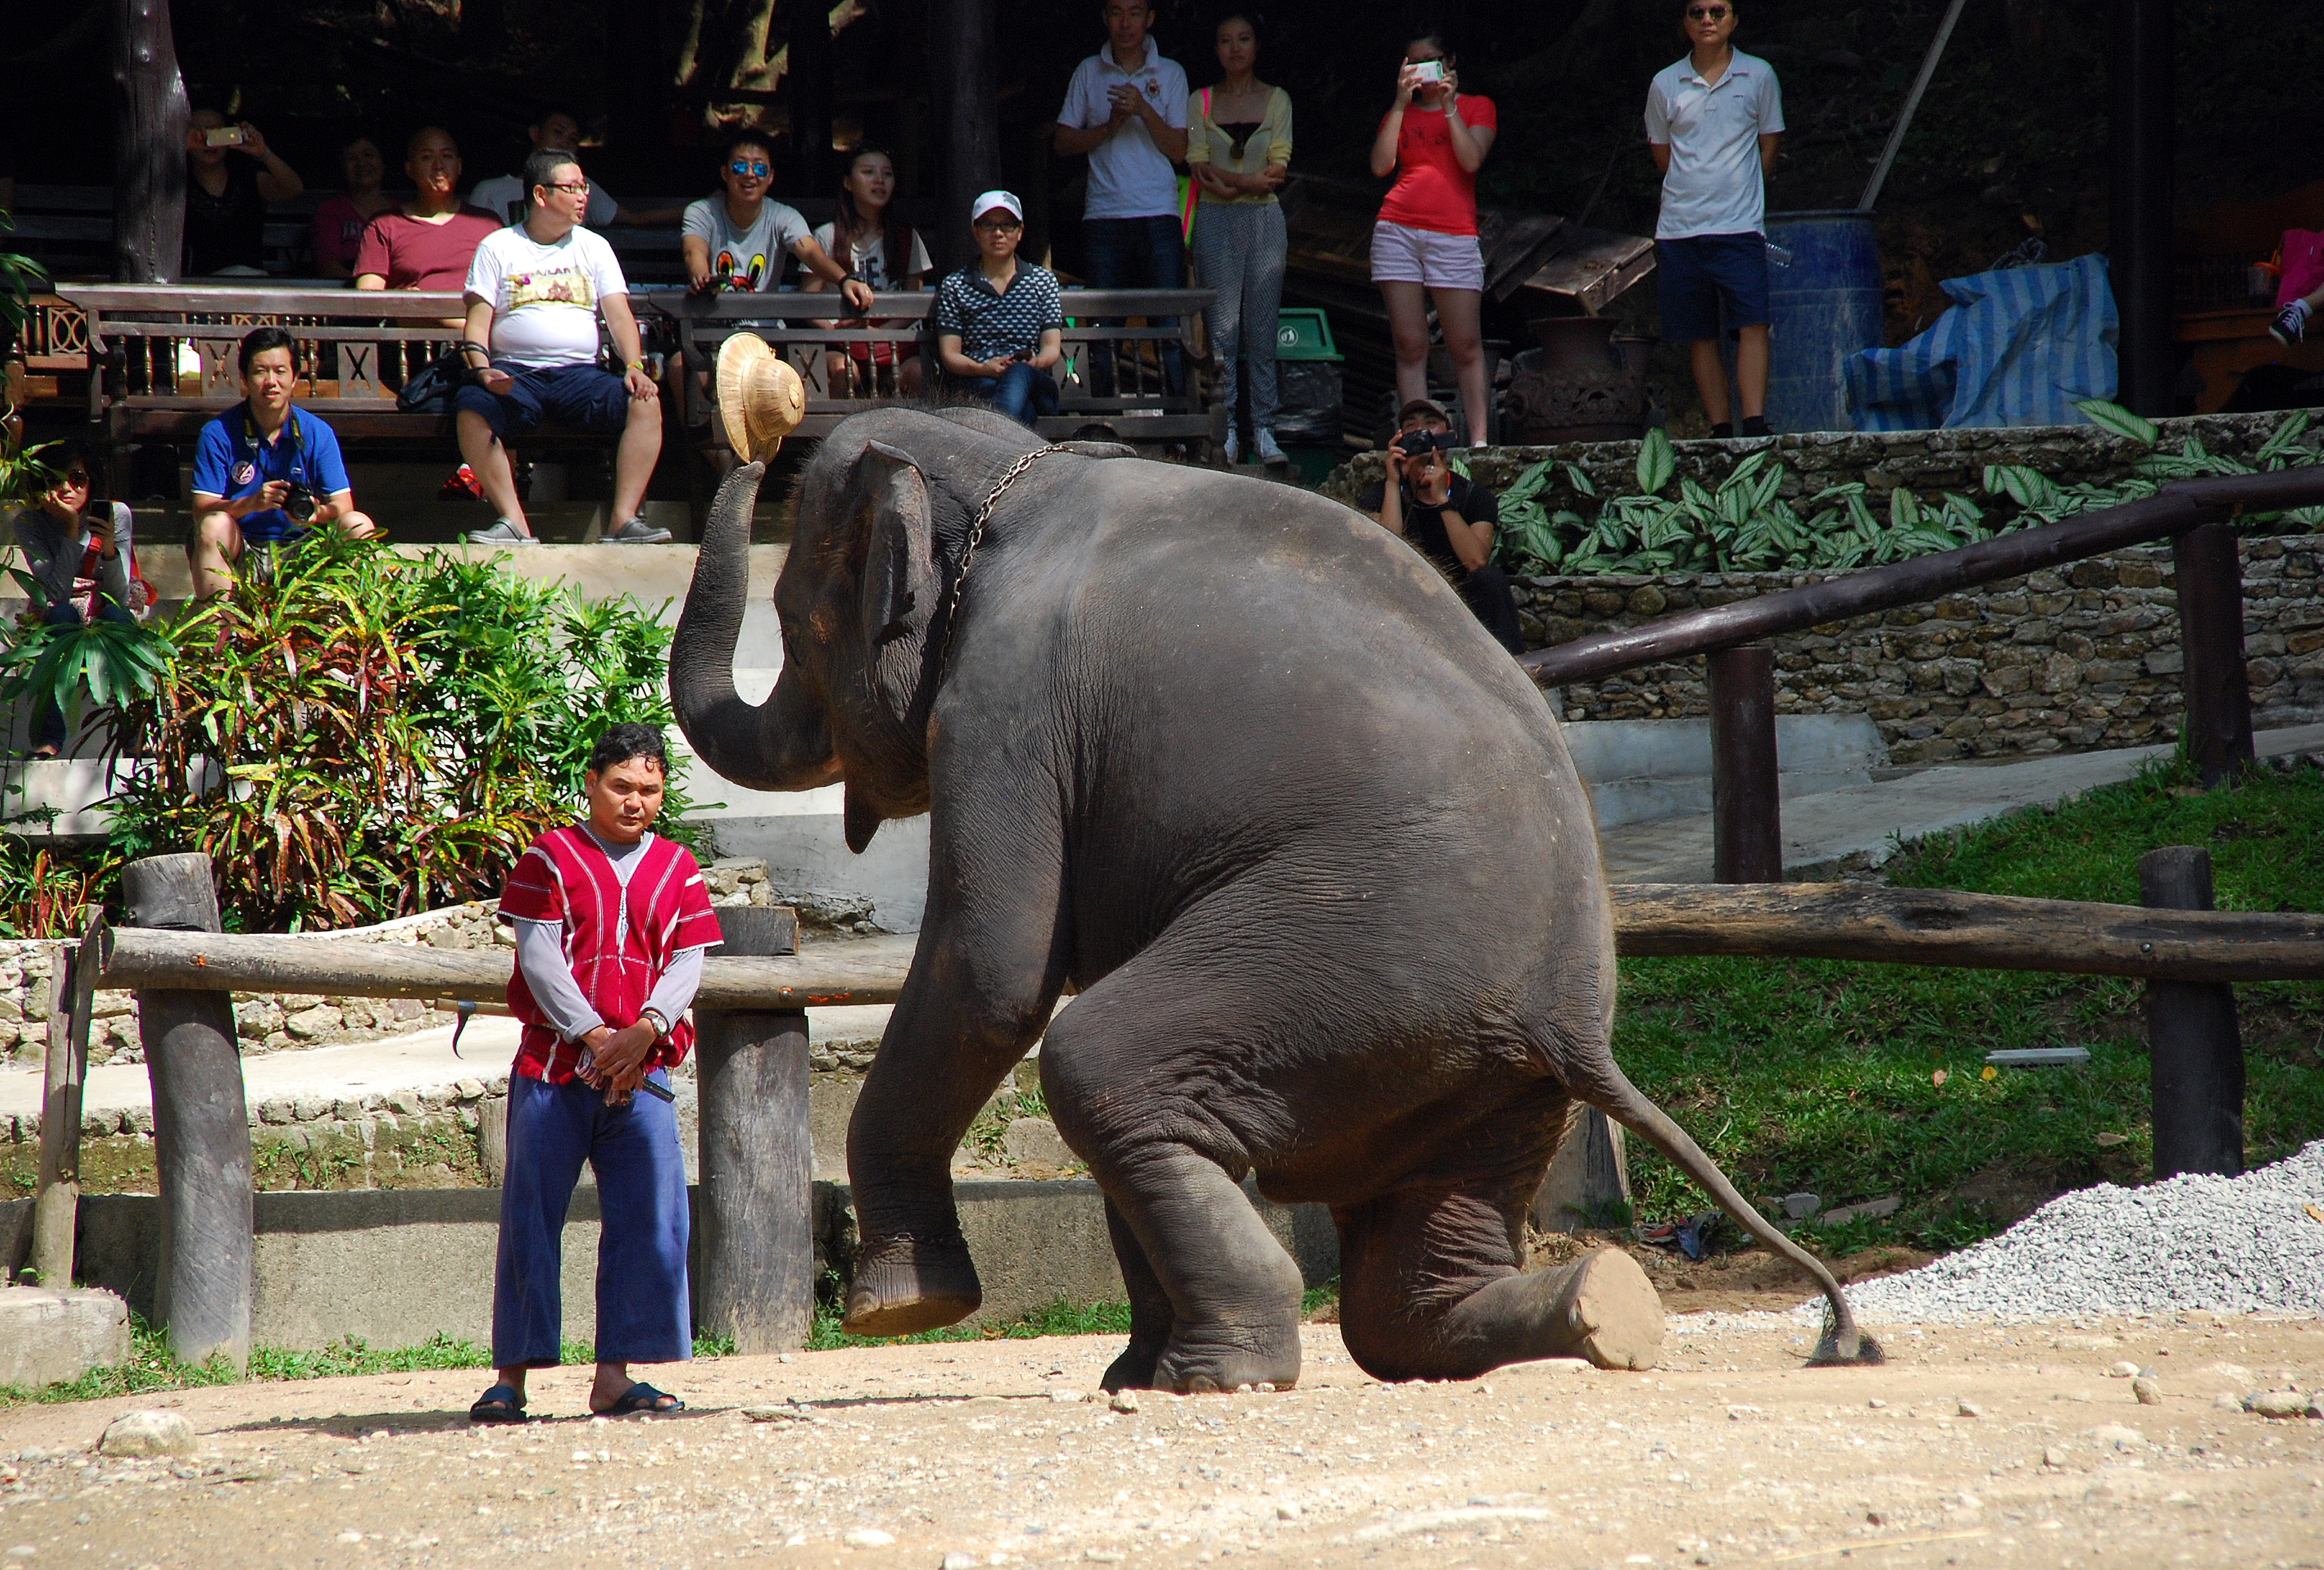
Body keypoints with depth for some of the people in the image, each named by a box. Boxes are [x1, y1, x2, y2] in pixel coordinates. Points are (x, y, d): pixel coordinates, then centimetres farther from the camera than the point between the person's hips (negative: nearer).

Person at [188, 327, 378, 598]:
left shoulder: (317, 433, 0)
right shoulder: (218, 435, -5)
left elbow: (343, 508, -5)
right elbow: (202, 512, -12)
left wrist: (318, 513, -29)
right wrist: (251, 504, -30)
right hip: (239, 550, -2)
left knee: (359, 525, -21)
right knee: (215, 525, -33)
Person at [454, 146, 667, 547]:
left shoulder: (593, 247, 16)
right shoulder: (498, 247, 10)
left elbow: (619, 315, 7)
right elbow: (478, 321, 4)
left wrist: (634, 368, -11)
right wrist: (483, 372, -16)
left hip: (580, 373, 2)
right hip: (516, 373, -2)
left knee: (645, 404, -27)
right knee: (471, 409, -34)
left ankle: (624, 521, -28)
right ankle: (515, 524, -33)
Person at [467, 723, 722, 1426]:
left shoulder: (677, 870, 13)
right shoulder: (550, 859, 3)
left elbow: (687, 964, 6)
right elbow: (539, 957, -4)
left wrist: (645, 1031, -12)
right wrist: (594, 1037, -13)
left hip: (641, 1070, 3)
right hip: (553, 1063, -3)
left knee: (650, 1217, -4)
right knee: (531, 1217, -2)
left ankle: (615, 1375, 0)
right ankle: (511, 1376, 2)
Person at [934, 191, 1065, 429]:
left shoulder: (1042, 280, 18)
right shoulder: (954, 286, 15)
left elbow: (1052, 348, 9)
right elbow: (949, 356, 7)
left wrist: (1036, 363, -16)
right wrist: (983, 369, -15)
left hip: (1034, 384, -1)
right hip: (975, 386, 1)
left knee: (1019, 374, -38)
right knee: (990, 387, -38)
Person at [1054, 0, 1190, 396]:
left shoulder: (1170, 74, 7)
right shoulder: (1089, 73, 11)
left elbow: (1178, 150, 3)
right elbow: (1064, 141, 9)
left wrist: (1145, 111, -12)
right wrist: (1109, 128, -7)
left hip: (1158, 215, -1)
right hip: (1103, 215, 1)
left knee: (1170, 331, -6)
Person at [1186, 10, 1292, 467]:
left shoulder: (1276, 100, 9)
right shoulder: (1201, 102, 8)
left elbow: (1277, 170, 0)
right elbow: (1200, 169, -1)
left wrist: (1226, 181, -11)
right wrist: (1251, 178, -13)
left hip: (1263, 219, 0)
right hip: (1216, 223, 0)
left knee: (1262, 329, -2)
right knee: (1221, 328, -5)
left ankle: (1263, 429, 0)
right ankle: (1226, 431, -3)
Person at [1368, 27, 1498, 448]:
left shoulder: (1477, 108, 13)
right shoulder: (1399, 114, 19)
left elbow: (1471, 160, -4)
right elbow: (1380, 166, 2)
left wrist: (1448, 105, -6)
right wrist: (1402, 103, 0)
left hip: (1454, 235, -2)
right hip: (1397, 231, 2)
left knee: (1466, 346, -6)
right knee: (1410, 346, -3)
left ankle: (1479, 441, -4)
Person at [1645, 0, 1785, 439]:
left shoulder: (1758, 76, 5)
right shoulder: (1666, 85, 8)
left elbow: (1768, 147, 12)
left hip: (1739, 226, -2)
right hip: (1679, 229, 2)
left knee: (1752, 323, -15)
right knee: (1700, 337, 2)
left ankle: (1755, 427, -19)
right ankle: (1720, 431, 5)